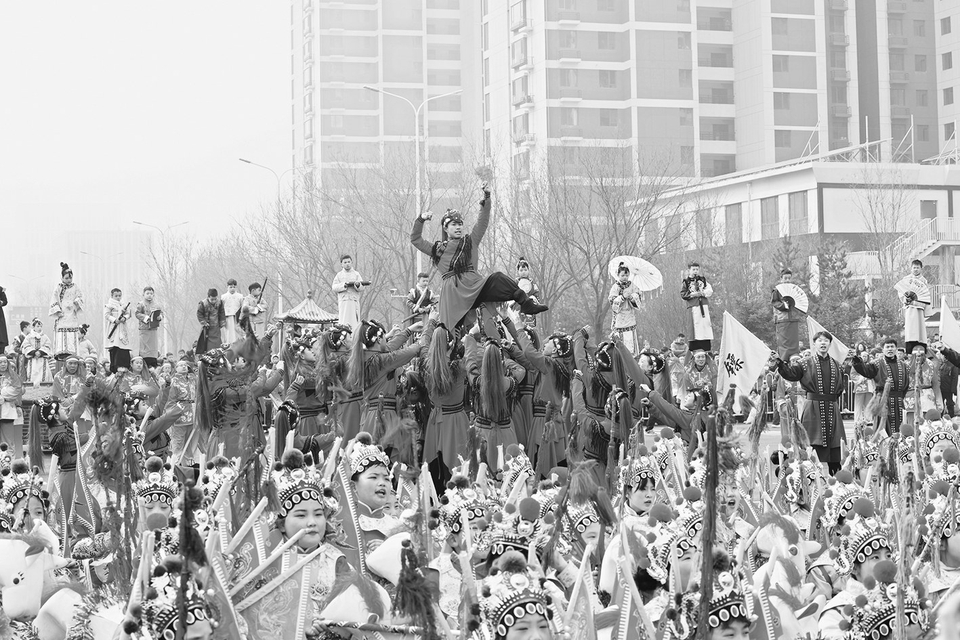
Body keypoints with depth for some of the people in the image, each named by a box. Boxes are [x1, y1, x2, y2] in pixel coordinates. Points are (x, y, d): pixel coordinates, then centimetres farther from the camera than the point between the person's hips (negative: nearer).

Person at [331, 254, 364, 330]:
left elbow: (362, 287, 4)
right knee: (344, 322, -9)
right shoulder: (339, 275, 12)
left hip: (354, 301, 1)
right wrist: (343, 285, -14)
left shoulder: (356, 274, 13)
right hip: (343, 301, -1)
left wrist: (358, 285, -19)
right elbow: (334, 288, 3)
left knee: (354, 322, -3)